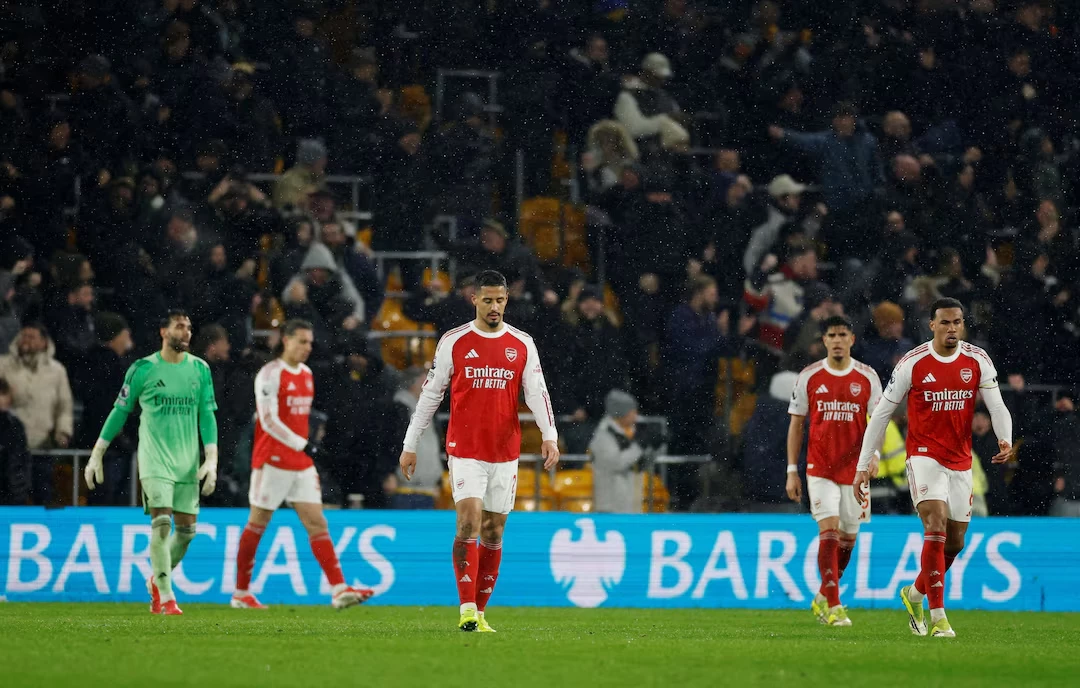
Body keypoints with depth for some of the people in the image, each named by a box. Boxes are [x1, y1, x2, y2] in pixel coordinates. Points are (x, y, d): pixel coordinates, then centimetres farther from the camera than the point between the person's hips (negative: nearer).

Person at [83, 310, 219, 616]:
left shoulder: (200, 369, 6)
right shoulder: (142, 369, -2)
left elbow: (207, 416, 8)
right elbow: (120, 411, 5)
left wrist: (211, 460, -2)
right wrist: (96, 455, 6)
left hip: (188, 462, 4)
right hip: (154, 461, -4)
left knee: (186, 529, 5)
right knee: (161, 523, -15)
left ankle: (157, 581, 30)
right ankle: (166, 599, -12)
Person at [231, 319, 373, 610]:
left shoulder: (307, 374, 13)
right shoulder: (271, 374, -11)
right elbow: (268, 421, -19)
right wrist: (302, 444, -23)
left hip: (302, 464, 7)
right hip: (273, 462, -7)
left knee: (317, 523, -2)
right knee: (258, 524, 2)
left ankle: (339, 590, -9)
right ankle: (241, 594, 12)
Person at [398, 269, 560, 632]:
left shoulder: (522, 345, 5)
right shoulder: (454, 342, 0)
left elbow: (537, 393, -1)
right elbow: (430, 394, 5)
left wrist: (550, 436, -17)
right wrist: (410, 445, 6)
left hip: (505, 453, 3)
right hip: (465, 450, -3)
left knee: (493, 532, 7)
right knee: (469, 523, -16)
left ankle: (480, 612, 16)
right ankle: (467, 609, -17)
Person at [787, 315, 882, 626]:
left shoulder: (867, 377, 2)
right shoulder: (809, 377, 1)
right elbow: (796, 424, 6)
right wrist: (792, 471, 2)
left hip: (855, 469, 2)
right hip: (820, 469, -2)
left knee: (848, 538, 9)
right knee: (829, 531, -14)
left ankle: (822, 598, 28)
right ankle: (833, 607, -15)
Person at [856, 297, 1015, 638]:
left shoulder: (978, 361, -1)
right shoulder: (912, 364, -8)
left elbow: (997, 406, -6)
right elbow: (881, 414, -2)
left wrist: (1005, 440, -28)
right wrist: (863, 465, -3)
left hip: (961, 462, 4)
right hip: (924, 456, -4)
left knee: (955, 542, 11)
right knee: (936, 527, -21)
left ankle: (914, 592, 38)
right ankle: (938, 617, -22)